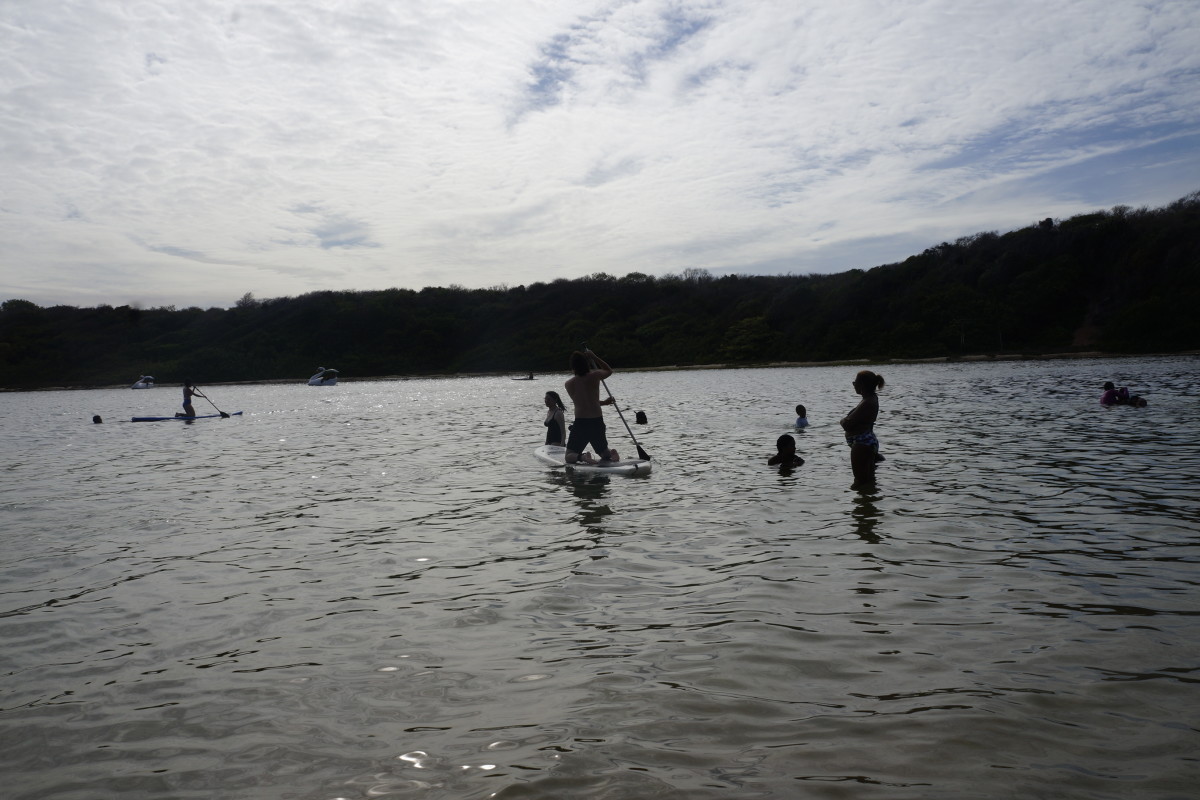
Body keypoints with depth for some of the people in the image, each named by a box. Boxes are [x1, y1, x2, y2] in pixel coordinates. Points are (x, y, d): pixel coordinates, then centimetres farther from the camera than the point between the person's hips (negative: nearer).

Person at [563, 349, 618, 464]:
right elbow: (609, 371, 21)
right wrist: (594, 357, 25)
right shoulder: (595, 375, -3)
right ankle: (612, 454, -13)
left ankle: (580, 457, -25)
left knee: (569, 456, 9)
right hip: (597, 422, 2)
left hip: (580, 423, -2)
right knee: (605, 453, 22)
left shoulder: (569, 384, -2)